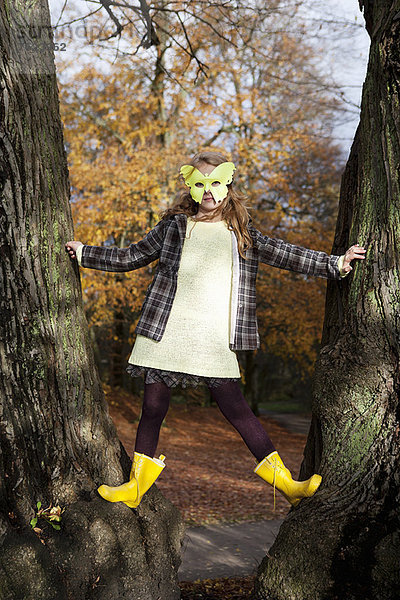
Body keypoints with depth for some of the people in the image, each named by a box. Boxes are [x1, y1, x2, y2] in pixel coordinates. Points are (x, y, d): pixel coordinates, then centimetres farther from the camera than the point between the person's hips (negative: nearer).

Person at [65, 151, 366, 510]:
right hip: (166, 332, 1)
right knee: (154, 405, 5)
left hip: (214, 341, -1)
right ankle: (136, 486, 19)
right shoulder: (174, 226, 11)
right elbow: (131, 257, 20)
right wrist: (84, 253, 21)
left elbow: (284, 256, 15)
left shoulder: (242, 233, 12)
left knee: (235, 407, -5)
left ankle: (285, 483, 3)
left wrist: (336, 264, 12)